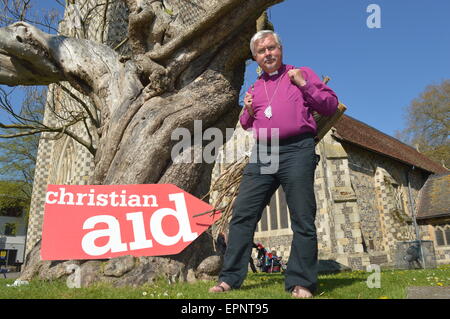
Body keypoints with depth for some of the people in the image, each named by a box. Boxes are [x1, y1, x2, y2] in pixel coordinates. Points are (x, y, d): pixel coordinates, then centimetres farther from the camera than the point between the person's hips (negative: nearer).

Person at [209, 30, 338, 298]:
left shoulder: (303, 74, 13)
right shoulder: (254, 88, 23)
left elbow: (332, 105, 8)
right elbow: (246, 125, 31)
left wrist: (304, 84, -3)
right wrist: (248, 111, 9)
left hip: (297, 152, -3)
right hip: (262, 155, 4)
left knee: (303, 221, -3)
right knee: (242, 215, -1)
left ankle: (301, 283, 8)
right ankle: (230, 278, 6)